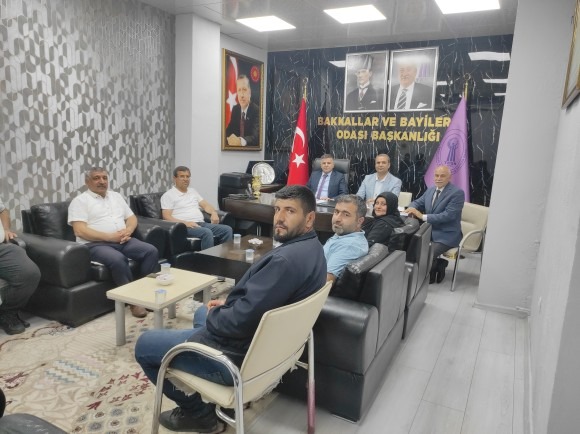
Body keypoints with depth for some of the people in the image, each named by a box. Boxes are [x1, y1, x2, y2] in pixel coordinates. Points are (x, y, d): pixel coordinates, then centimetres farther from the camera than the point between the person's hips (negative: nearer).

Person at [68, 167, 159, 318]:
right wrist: (110, 237, -18)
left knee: (151, 251, -17)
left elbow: (132, 218, 19)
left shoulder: (116, 196, 19)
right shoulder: (80, 201, 0)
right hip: (95, 244, -6)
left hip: (123, 241, 6)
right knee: (118, 259, -36)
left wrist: (127, 231, -5)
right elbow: (80, 231, -12)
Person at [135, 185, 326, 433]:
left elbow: (239, 321, -31)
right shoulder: (311, 247, 1)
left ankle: (198, 413, 19)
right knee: (202, 313, 36)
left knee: (144, 345, 7)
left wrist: (214, 315, -10)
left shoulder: (286, 259, -32)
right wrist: (228, 305, 4)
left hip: (241, 356, -10)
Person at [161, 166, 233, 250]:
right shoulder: (168, 195, 4)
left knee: (227, 230, -16)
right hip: (185, 226, -6)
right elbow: (166, 217, -6)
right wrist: (185, 223, -21)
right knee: (207, 232, -37)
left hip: (201, 223, 7)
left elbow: (205, 205, 23)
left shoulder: (193, 191, 25)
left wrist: (213, 213, -1)